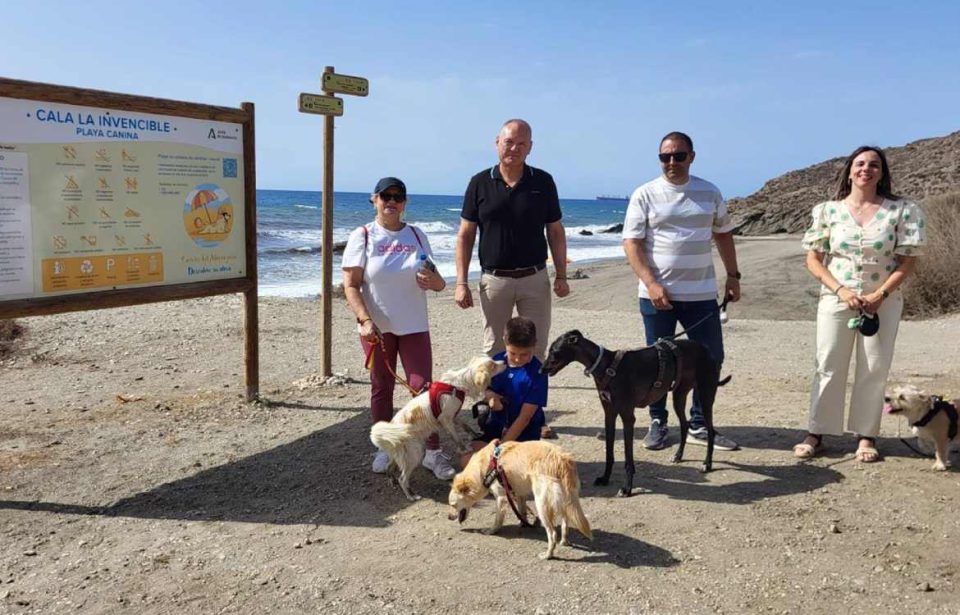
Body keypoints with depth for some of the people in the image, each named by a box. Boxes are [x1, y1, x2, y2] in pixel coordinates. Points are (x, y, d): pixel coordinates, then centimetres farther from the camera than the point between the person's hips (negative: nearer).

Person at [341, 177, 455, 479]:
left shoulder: (417, 236, 6)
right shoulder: (362, 237, -3)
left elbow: (438, 283, 10)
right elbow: (351, 285, -7)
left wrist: (434, 280, -14)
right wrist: (365, 321, -19)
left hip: (414, 327, 1)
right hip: (377, 328, -1)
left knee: (422, 388, -3)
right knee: (381, 388, 9)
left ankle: (433, 451, 4)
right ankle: (385, 448, 24)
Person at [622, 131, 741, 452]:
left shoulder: (709, 193, 8)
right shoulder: (645, 194, -2)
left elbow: (723, 234, 17)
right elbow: (632, 243, -7)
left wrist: (733, 275, 10)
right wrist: (651, 283, -17)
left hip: (701, 293, 3)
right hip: (658, 293, -3)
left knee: (711, 358, 5)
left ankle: (699, 426, 19)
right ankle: (657, 424, 21)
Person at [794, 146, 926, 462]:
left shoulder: (901, 211, -1)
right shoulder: (828, 210, 1)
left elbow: (908, 261, -2)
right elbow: (813, 259, 0)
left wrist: (879, 296, -14)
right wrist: (841, 290, -13)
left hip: (883, 302, 0)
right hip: (836, 299, 0)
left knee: (874, 370, 4)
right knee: (829, 367, 2)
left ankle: (866, 436, 14)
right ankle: (816, 433, 10)